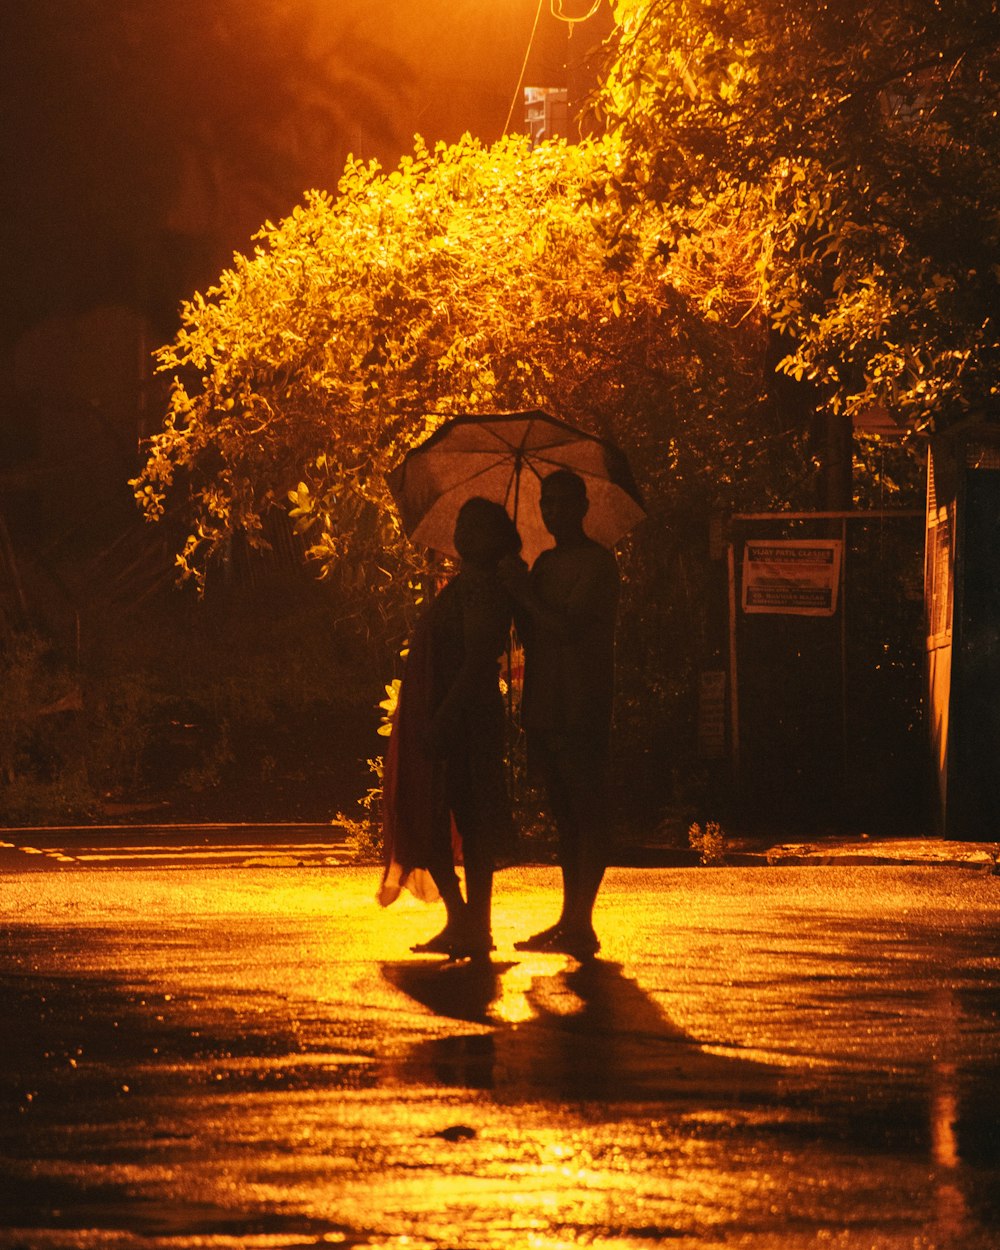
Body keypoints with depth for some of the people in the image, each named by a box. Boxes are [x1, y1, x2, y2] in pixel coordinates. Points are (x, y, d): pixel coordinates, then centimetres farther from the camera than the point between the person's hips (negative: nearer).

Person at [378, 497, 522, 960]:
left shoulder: (480, 587, -15)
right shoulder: (469, 584, 16)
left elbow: (477, 661, -23)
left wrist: (441, 721, -27)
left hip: (461, 724, -10)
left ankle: (468, 925, -5)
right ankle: (465, 924, 12)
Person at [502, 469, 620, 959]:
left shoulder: (597, 561, -7)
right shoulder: (545, 563, 19)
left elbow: (568, 625, -18)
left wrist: (523, 590, -8)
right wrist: (514, 588, 4)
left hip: (581, 709, -9)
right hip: (545, 707, 9)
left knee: (587, 816, -8)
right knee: (564, 814, 11)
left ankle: (580, 924, -10)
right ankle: (570, 920, 15)